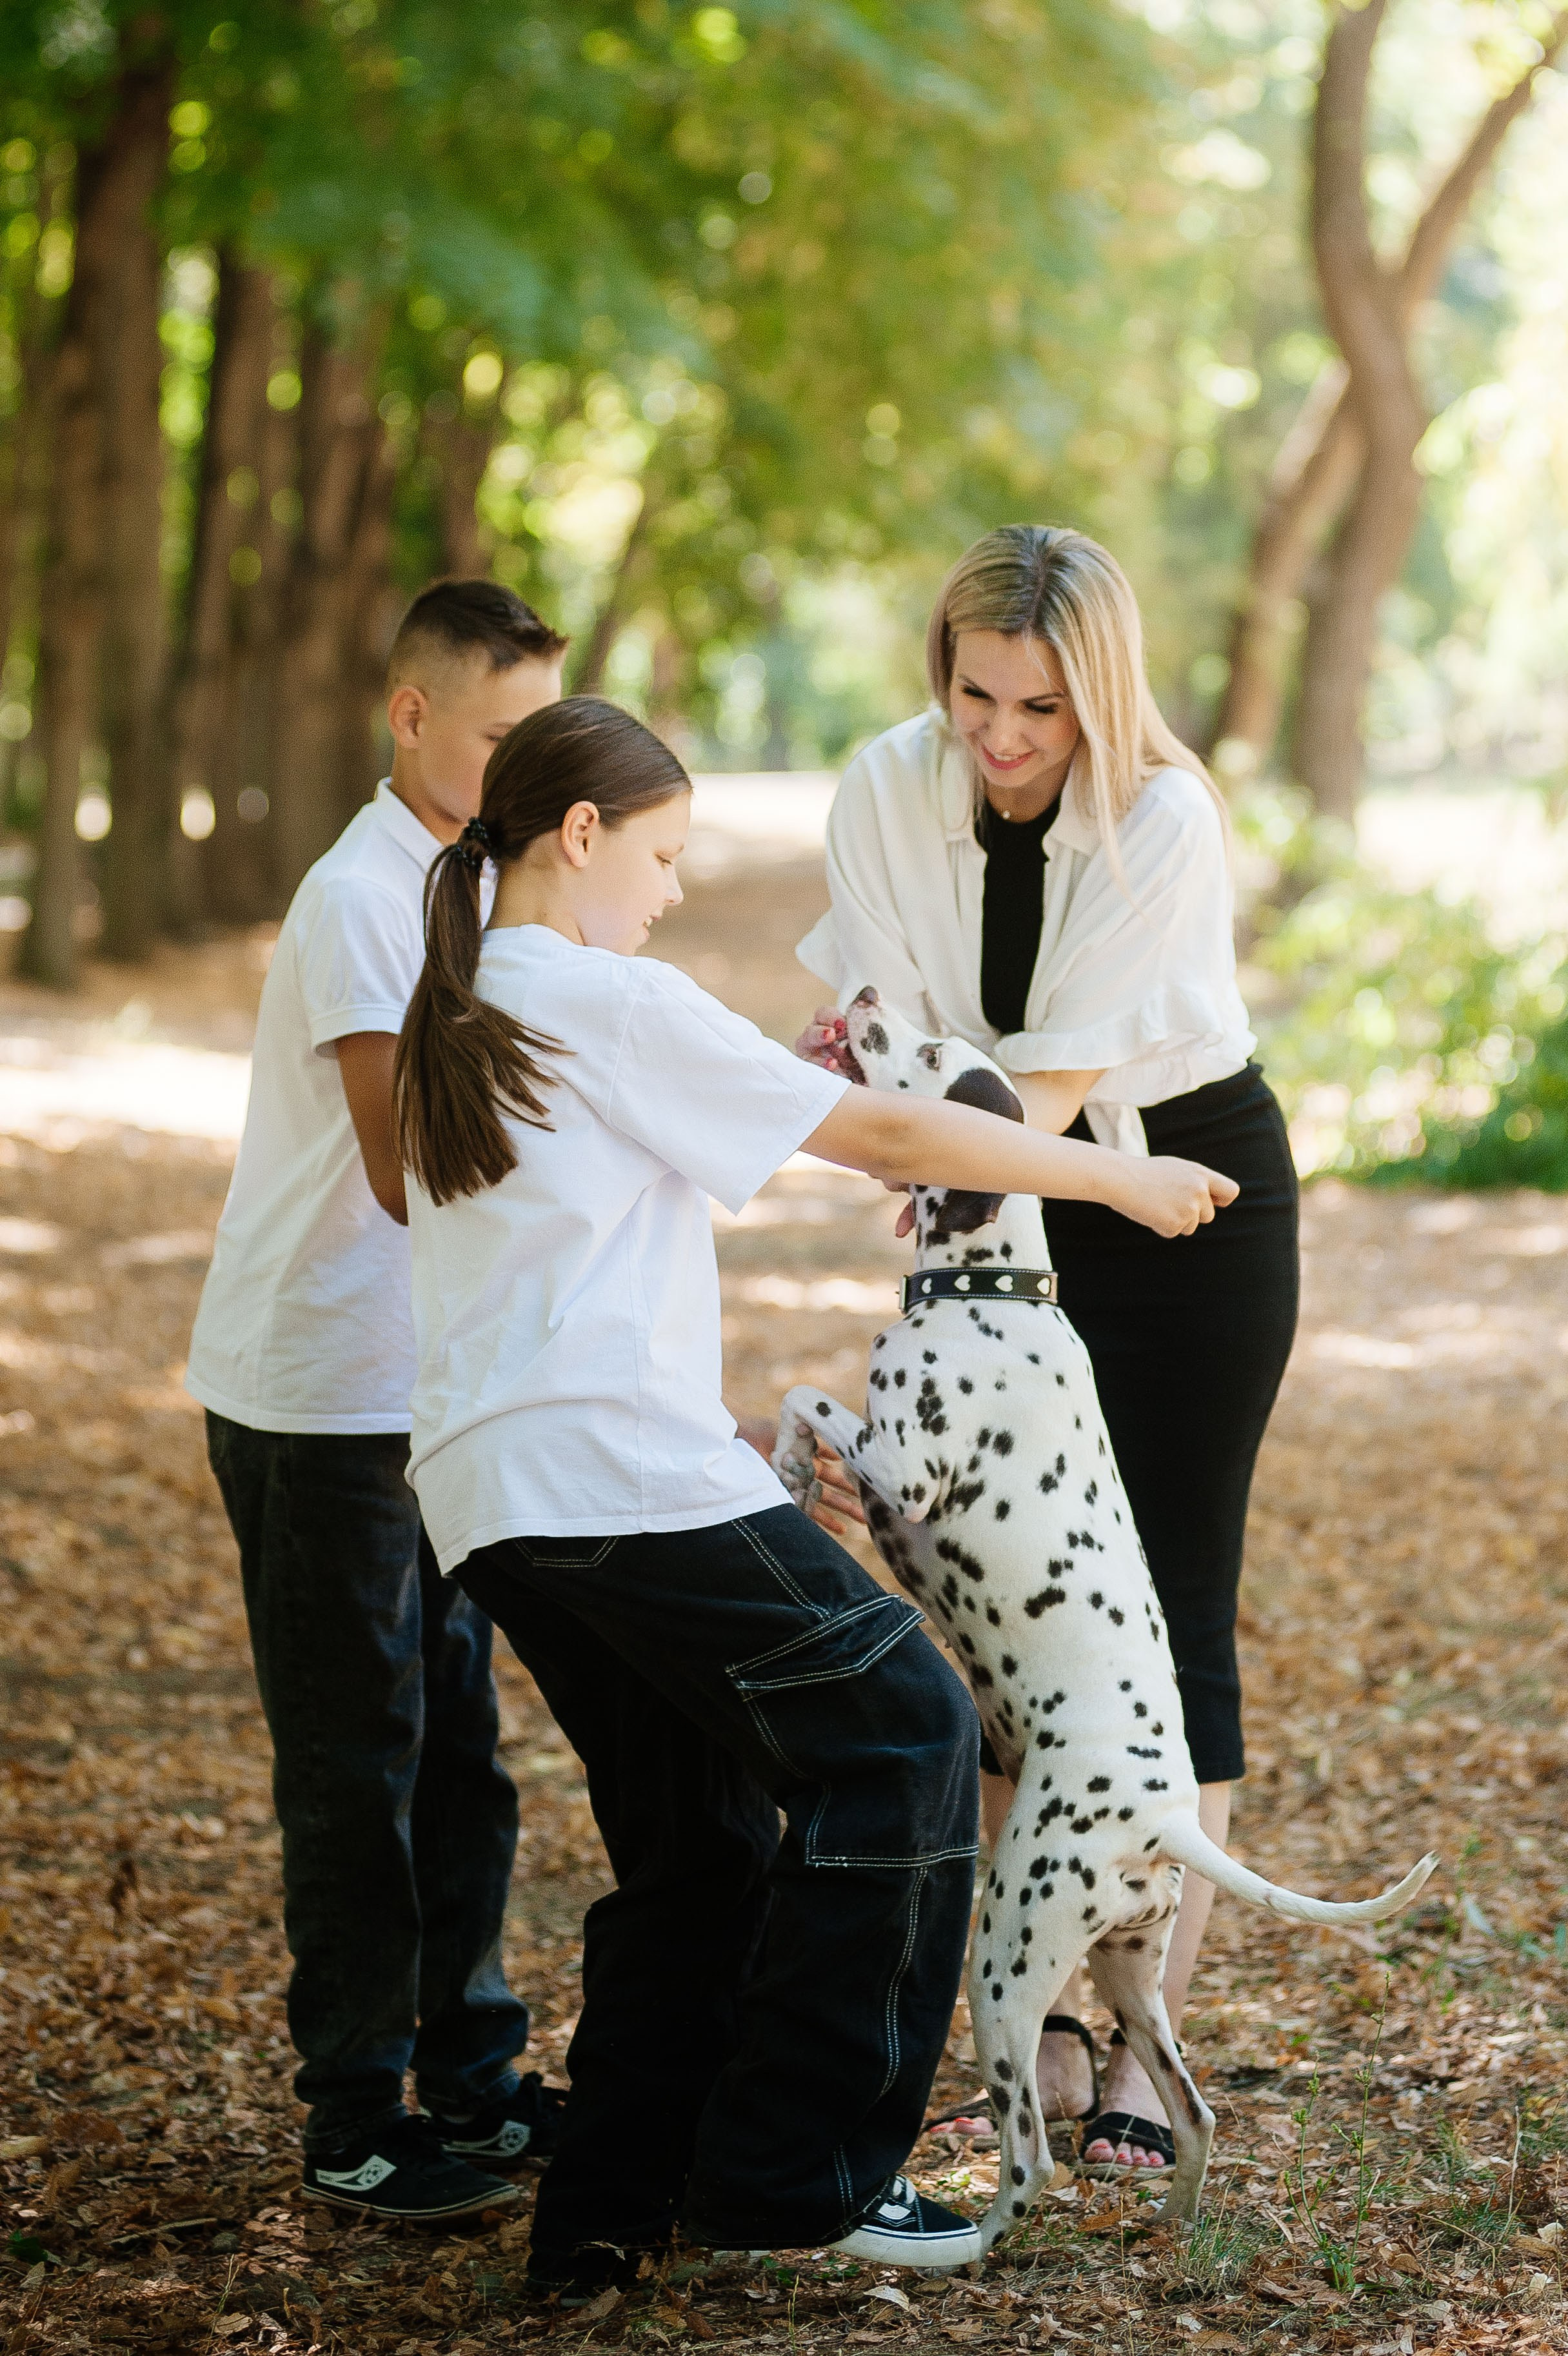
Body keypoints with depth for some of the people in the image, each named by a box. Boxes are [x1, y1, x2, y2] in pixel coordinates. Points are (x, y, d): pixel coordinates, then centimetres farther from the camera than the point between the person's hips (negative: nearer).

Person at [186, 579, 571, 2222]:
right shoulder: (358, 900, -18)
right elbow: (407, 1172, -26)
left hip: (425, 1391, 8)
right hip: (315, 1397, -8)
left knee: (453, 1743, 13)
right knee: (355, 1763, -2)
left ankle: (469, 2073, 24)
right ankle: (354, 2123, 7)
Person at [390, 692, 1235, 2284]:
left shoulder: (451, 1018, 18)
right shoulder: (614, 1003, -7)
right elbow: (887, 1137, -5)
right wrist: (1123, 1178, 4)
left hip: (487, 1495, 9)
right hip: (624, 1465, -9)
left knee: (697, 1840, 16)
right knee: (894, 1730, -1)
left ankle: (610, 2208, 16)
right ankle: (793, 2176, -1)